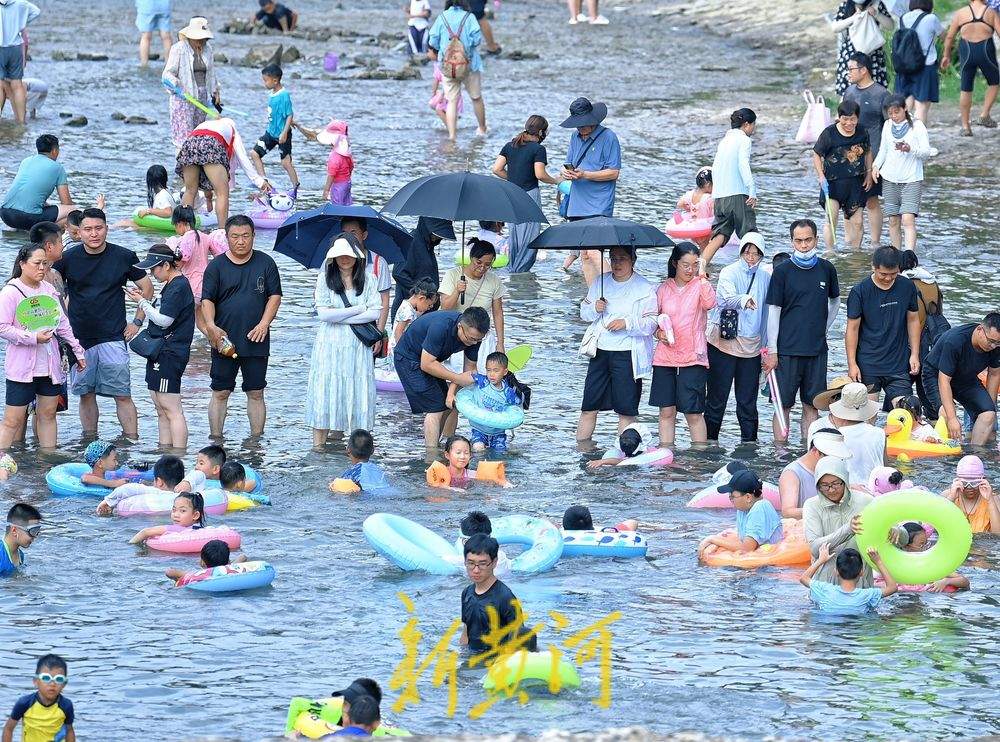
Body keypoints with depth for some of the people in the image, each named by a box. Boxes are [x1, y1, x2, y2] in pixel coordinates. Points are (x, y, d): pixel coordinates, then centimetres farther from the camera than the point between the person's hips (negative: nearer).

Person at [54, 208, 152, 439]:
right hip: (79, 338, 2)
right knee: (86, 394, 6)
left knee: (123, 394, -6)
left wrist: (137, 321, 3)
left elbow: (147, 288, 10)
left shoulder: (123, 257, -1)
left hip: (113, 337, -2)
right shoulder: (69, 258, 1)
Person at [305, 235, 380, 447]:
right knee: (325, 390, -3)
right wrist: (360, 309, -6)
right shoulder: (325, 278, 1)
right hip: (330, 343, -1)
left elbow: (375, 312, -4)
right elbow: (324, 313, -9)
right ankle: (318, 444, -1)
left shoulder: (367, 279, 5)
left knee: (357, 393, 0)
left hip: (358, 344, 1)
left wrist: (340, 316, -10)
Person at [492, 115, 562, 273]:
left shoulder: (510, 145, 9)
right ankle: (521, 269, -1)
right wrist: (556, 181, 1)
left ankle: (512, 267, 22)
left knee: (514, 232, 17)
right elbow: (540, 174, -16)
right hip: (530, 194, -6)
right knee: (529, 235, 0)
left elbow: (497, 169, 6)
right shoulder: (538, 149, -9)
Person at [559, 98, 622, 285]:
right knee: (584, 254, 9)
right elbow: (568, 164, 17)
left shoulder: (608, 137, -7)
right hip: (577, 205, 7)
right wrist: (565, 173, -7)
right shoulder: (575, 137, 13)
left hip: (598, 206, -7)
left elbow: (613, 172, -10)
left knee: (593, 252, -18)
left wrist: (585, 175, -19)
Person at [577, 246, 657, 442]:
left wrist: (627, 323, -20)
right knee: (588, 407, 3)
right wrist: (594, 309, -5)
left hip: (627, 355, -4)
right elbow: (584, 313, 16)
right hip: (600, 351, 4)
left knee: (626, 410, 0)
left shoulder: (645, 289, -3)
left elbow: (651, 324, -7)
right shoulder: (600, 283, 11)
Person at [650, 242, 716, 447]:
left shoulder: (700, 286, 1)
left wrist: (703, 279, -31)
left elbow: (709, 303, -21)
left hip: (692, 358, -3)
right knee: (667, 412, 5)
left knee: (694, 412, -4)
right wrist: (659, 333, -3)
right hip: (665, 358, 3)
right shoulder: (664, 289, 9)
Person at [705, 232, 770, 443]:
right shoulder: (729, 273, -6)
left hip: (752, 345, 4)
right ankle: (710, 439, 7)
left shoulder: (765, 277, 9)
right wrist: (744, 300, -48)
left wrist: (765, 343, 17)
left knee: (748, 399, 5)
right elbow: (728, 298, -26)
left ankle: (749, 441, 12)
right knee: (717, 396, -1)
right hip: (724, 342, -4)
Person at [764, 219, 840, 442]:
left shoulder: (826, 269, 6)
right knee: (784, 405, -1)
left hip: (817, 349, 3)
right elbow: (773, 312, -3)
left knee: (811, 406, 6)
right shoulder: (782, 271, -3)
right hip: (787, 349, -3)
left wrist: (823, 329, 13)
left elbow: (835, 301, 23)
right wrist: (772, 352, -7)